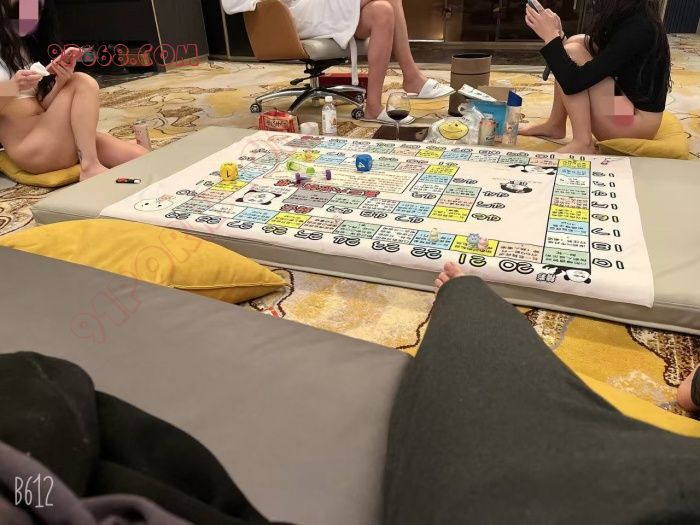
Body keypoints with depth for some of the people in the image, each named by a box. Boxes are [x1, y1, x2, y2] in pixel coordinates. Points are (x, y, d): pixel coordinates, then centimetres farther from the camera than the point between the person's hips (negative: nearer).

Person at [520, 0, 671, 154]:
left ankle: (582, 142, -19)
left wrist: (550, 36, -17)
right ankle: (555, 125, 6)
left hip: (638, 120, -9)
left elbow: (574, 82, -27)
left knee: (572, 53, -17)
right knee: (576, 42, 4)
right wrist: (558, 35, 1)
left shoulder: (636, 29, -24)